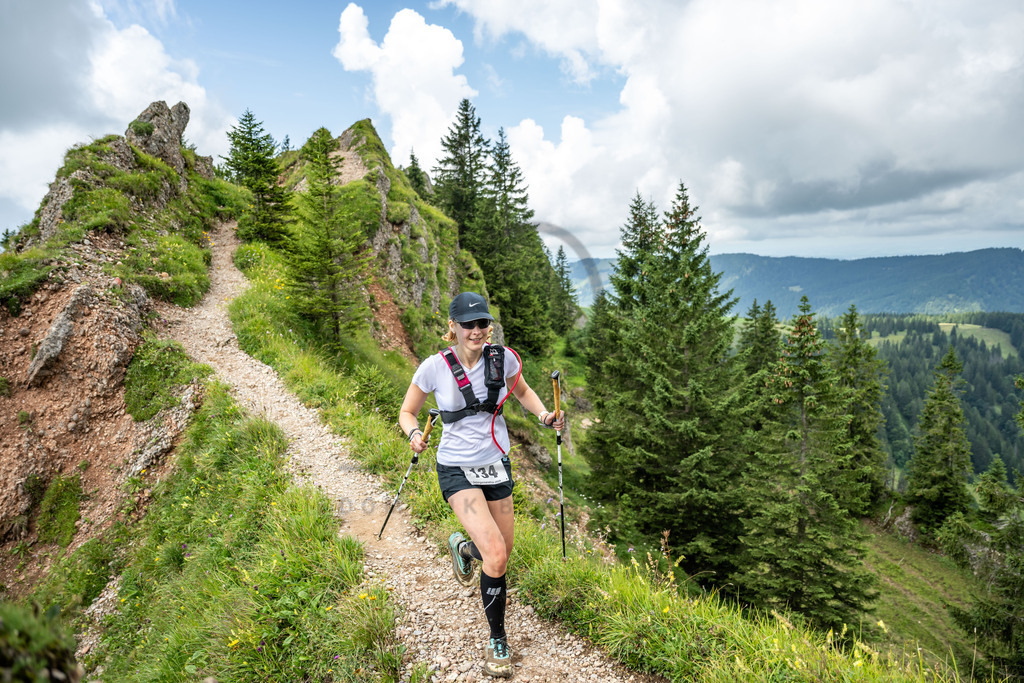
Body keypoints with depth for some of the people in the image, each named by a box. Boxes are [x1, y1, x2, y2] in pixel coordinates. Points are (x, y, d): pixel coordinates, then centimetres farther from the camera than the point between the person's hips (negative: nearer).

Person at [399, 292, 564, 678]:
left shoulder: (503, 358, -6)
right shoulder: (434, 367, -14)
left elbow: (522, 391, 13)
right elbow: (407, 412, -1)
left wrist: (544, 415, -6)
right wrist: (414, 434, -23)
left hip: (496, 464, 4)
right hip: (457, 469, -4)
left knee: (502, 555, 12)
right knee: (496, 555, -17)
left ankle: (462, 546, 48)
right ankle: (497, 640, 9)